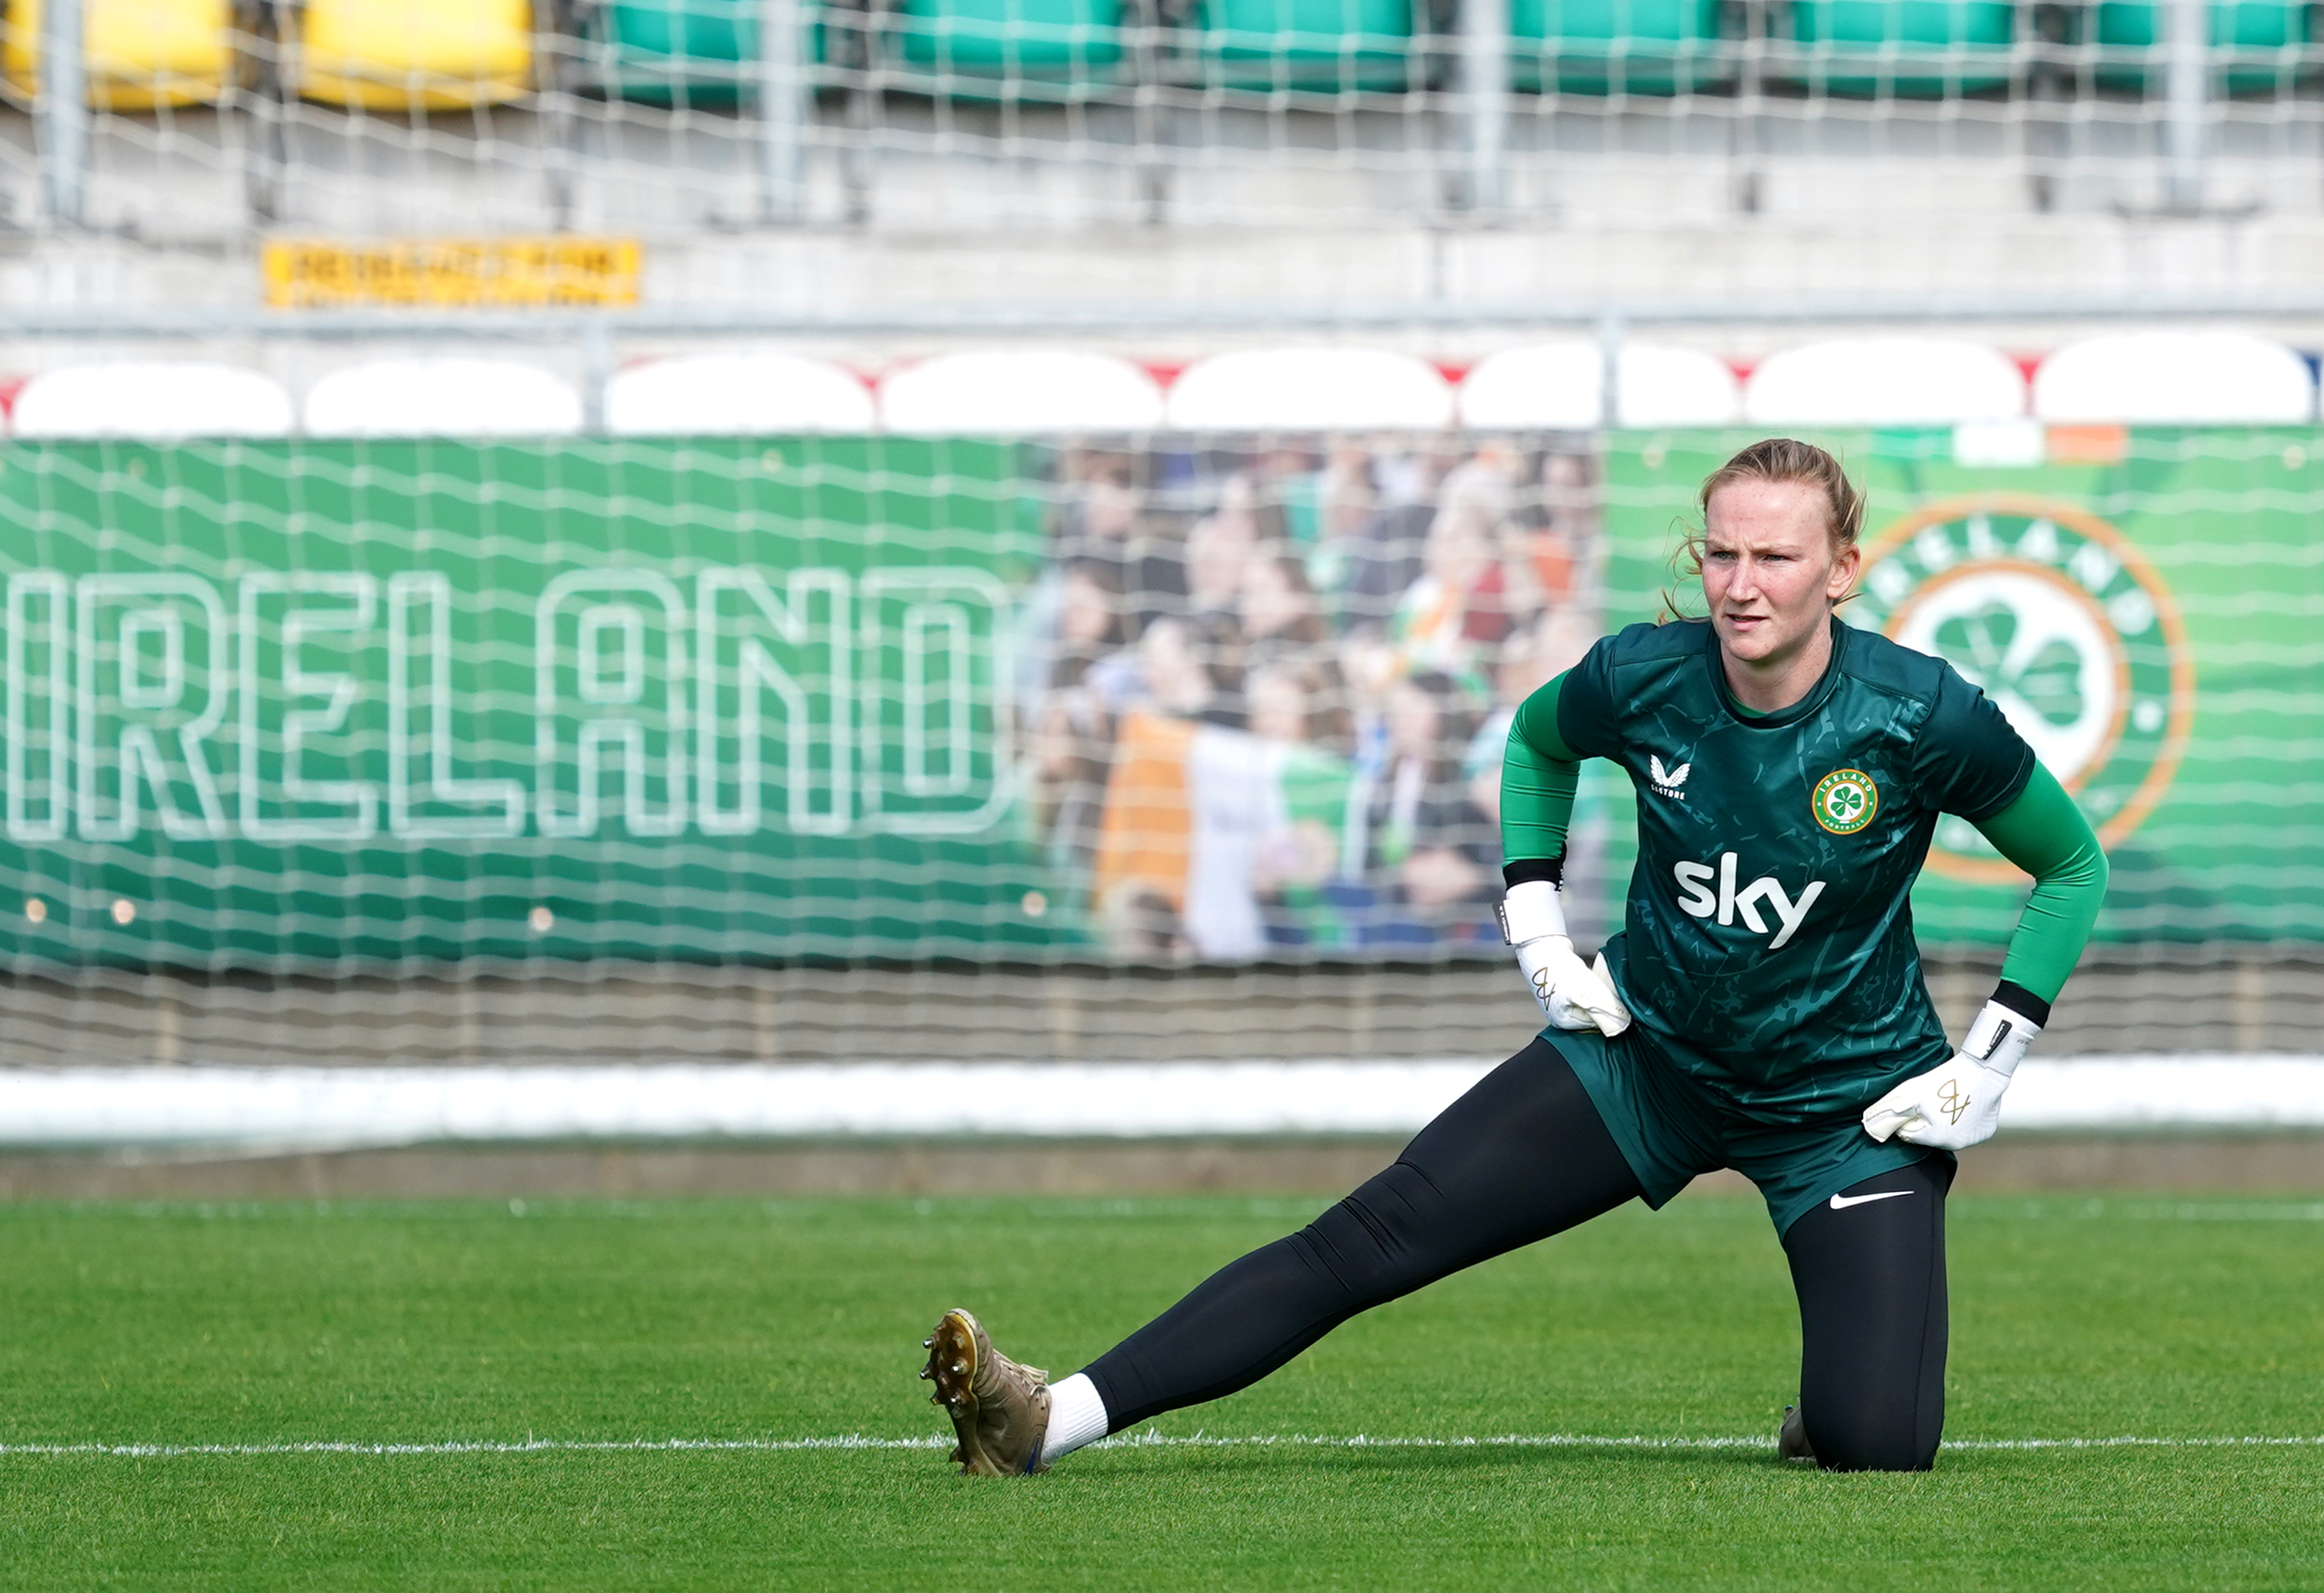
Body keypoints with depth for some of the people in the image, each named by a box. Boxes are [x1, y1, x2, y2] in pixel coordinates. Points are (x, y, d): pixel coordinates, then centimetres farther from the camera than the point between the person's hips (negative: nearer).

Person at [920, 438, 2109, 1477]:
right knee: (1375, 1237, -12)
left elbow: (2073, 864, -5)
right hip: (1650, 1052, 2)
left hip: (1848, 1107, -2)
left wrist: (1990, 1062, -10)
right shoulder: (1641, 680, -14)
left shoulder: (1920, 717, -21)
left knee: (1878, 1445, -19)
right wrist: (1535, 931, 4)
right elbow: (1536, 740, 12)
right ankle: (1051, 1421, -18)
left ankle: (1834, 1397, 20)